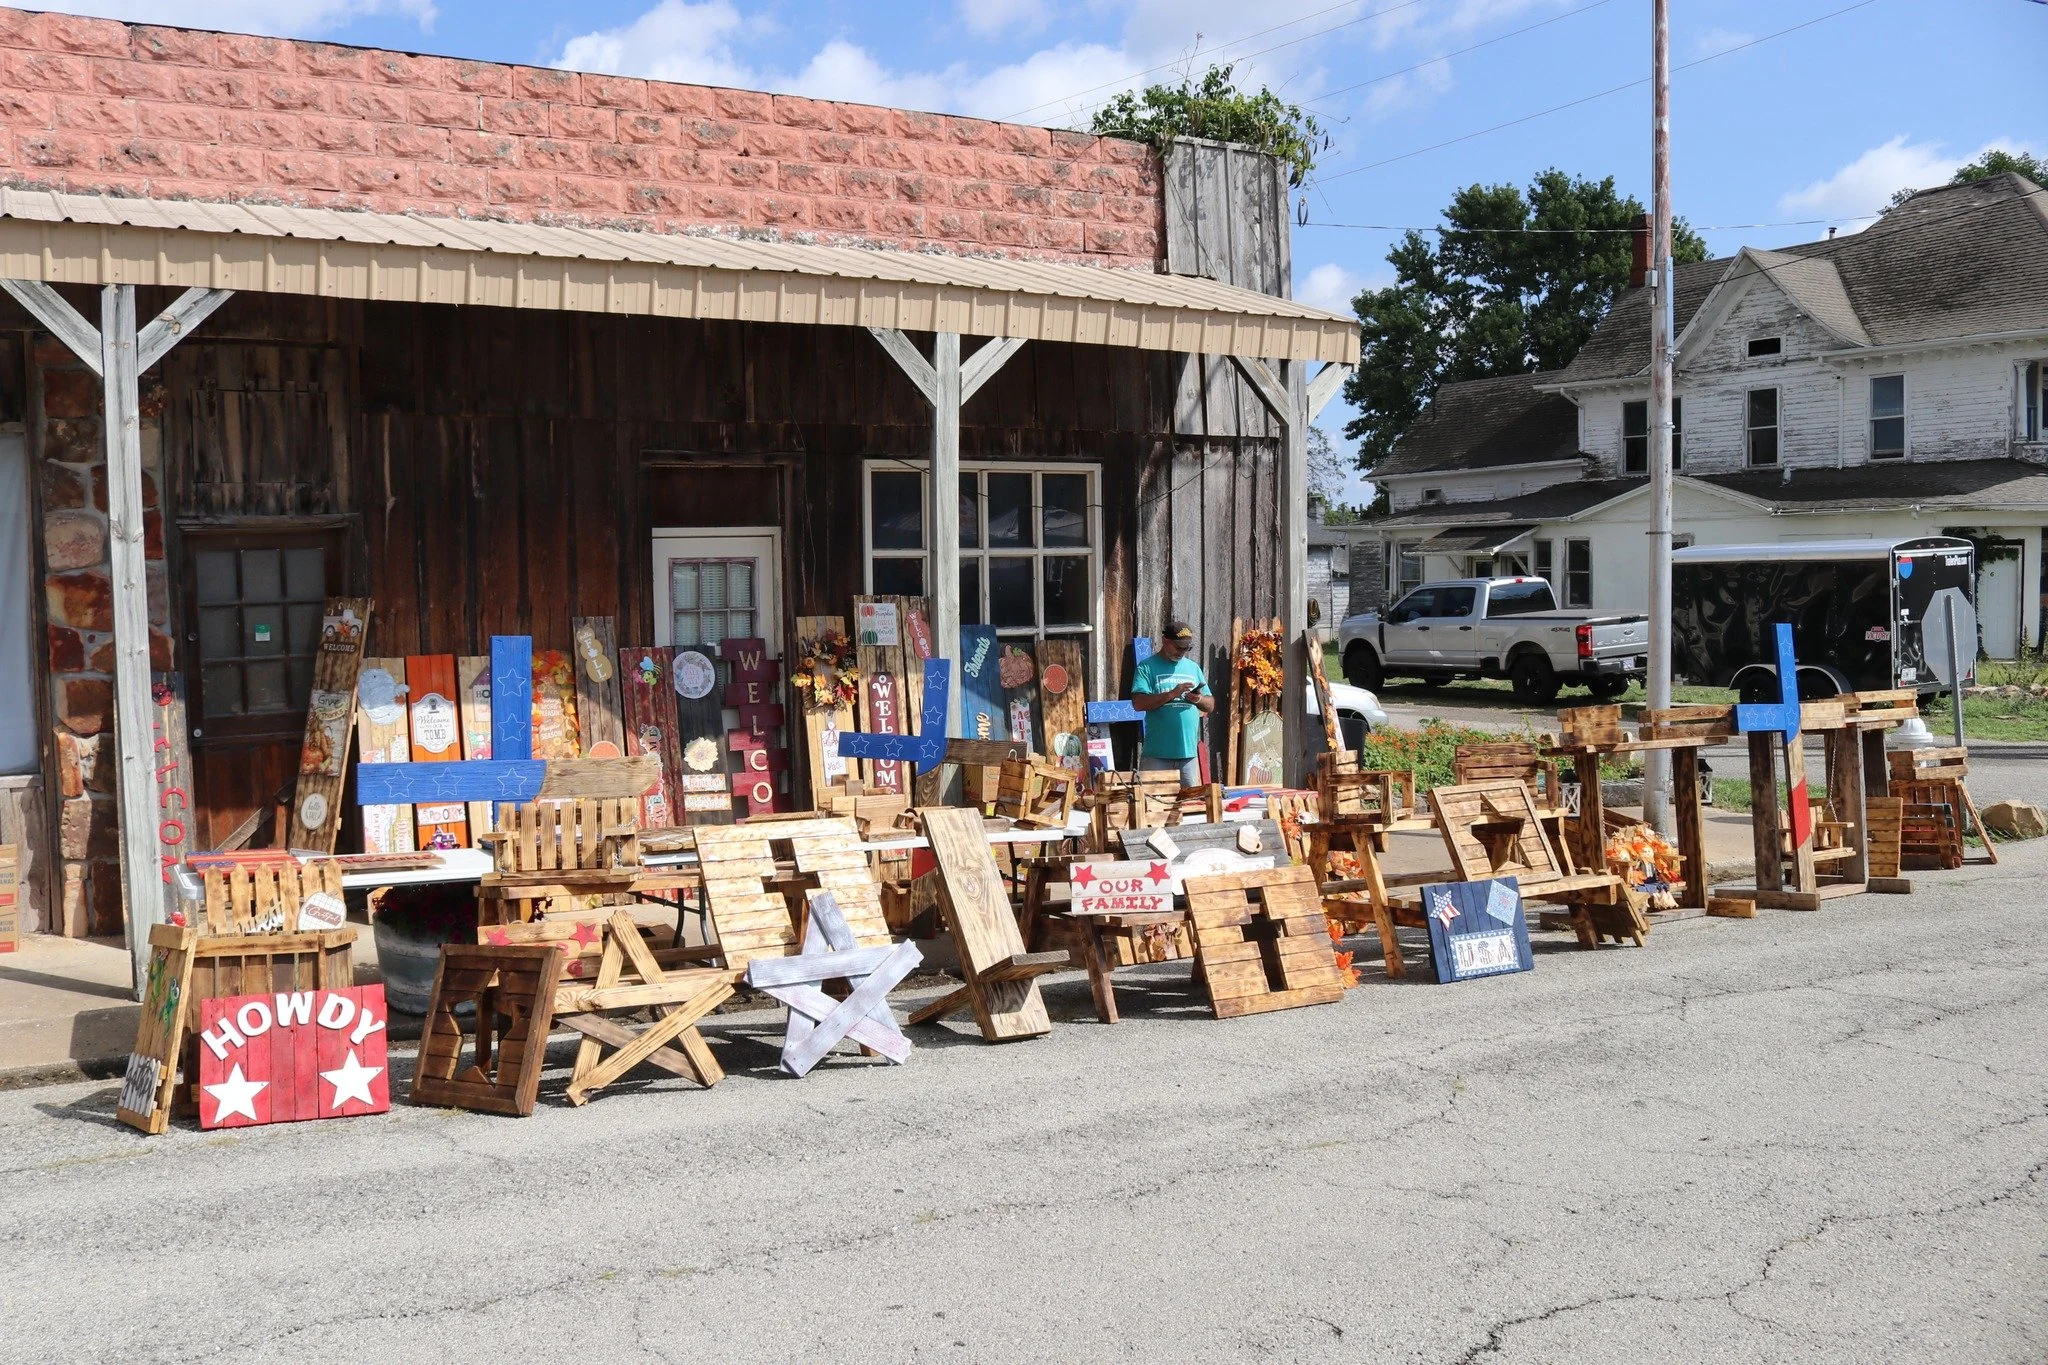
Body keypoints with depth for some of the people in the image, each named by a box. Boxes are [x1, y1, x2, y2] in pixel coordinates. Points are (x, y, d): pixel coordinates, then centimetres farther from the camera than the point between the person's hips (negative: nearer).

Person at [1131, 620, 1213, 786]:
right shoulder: (1148, 667, -1)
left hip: (1188, 752, 5)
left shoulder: (1193, 667, 15)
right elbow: (1138, 703, -13)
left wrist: (1199, 699, -6)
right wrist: (1172, 694, -20)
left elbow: (1210, 706, 16)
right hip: (1157, 755, -4)